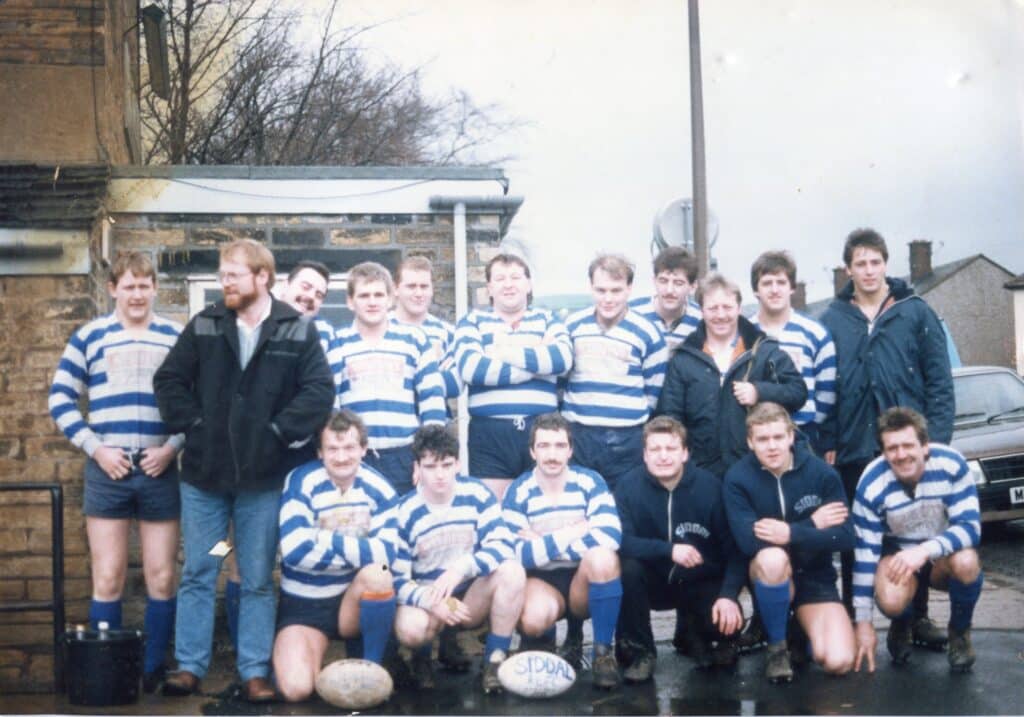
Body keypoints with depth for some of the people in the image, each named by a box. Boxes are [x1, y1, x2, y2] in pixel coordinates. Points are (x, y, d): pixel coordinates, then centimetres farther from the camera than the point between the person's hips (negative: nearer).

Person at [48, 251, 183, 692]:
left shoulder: (178, 338, 8)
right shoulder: (89, 337, 5)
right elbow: (61, 400, 5)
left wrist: (173, 447, -5)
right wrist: (94, 448, -6)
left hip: (160, 471, 1)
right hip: (107, 471, -1)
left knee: (162, 578, 4)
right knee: (107, 579, 1)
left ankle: (152, 670, 15)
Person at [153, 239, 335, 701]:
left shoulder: (298, 330, -3)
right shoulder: (204, 325, 4)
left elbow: (319, 390, -8)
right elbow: (168, 380, 6)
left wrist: (279, 431, -12)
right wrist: (192, 423, -3)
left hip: (264, 476, -2)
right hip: (204, 472, 2)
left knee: (258, 580, 6)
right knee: (197, 574, 8)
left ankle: (255, 672, 13)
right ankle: (189, 666, 17)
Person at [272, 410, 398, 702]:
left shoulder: (378, 488, -8)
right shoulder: (301, 482, -13)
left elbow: (387, 552, -21)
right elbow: (295, 551, -25)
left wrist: (328, 541, -20)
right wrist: (356, 550, -17)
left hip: (355, 599, 1)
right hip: (304, 603, -1)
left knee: (377, 573, -33)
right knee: (296, 688, -22)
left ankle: (371, 666, -11)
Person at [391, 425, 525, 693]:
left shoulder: (477, 494, -9)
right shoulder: (405, 513, -12)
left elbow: (502, 547, -18)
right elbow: (397, 579, -13)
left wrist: (460, 568, -37)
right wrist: (431, 601, -33)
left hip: (472, 597, 2)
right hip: (426, 597, -1)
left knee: (512, 571, -28)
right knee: (410, 628, -36)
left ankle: (495, 660, -15)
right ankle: (422, 657, 4)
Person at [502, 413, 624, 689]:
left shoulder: (590, 482, -7)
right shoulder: (518, 493, -8)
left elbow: (610, 537, -25)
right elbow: (517, 555, -21)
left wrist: (543, 543, -20)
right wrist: (573, 533, -20)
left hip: (586, 582, 1)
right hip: (541, 581, -1)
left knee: (602, 556, -34)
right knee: (533, 619, -36)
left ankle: (603, 651, -15)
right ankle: (542, 642, 6)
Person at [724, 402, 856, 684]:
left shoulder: (822, 472, -8)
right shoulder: (737, 477, -12)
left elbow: (845, 536, -13)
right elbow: (748, 541, -23)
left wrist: (792, 534, -27)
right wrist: (812, 525, -19)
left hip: (814, 576, 1)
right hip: (769, 576, -1)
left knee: (838, 662, -20)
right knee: (772, 557, -38)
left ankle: (803, 631, 18)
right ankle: (777, 645, -11)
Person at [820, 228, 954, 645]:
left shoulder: (915, 312, 2)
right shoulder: (833, 320, 4)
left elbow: (939, 381, -1)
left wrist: (937, 437, -8)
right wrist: (827, 442, -3)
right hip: (854, 449, 1)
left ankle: (917, 616, 18)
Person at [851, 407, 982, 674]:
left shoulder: (952, 464, -23)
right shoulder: (871, 485, -22)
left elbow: (971, 527, -24)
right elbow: (865, 553, -16)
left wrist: (925, 550, -44)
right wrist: (863, 622, -14)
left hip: (944, 553, 1)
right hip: (897, 552, -1)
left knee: (965, 561, -35)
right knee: (891, 601, -33)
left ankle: (960, 632, -4)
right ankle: (902, 627, 8)